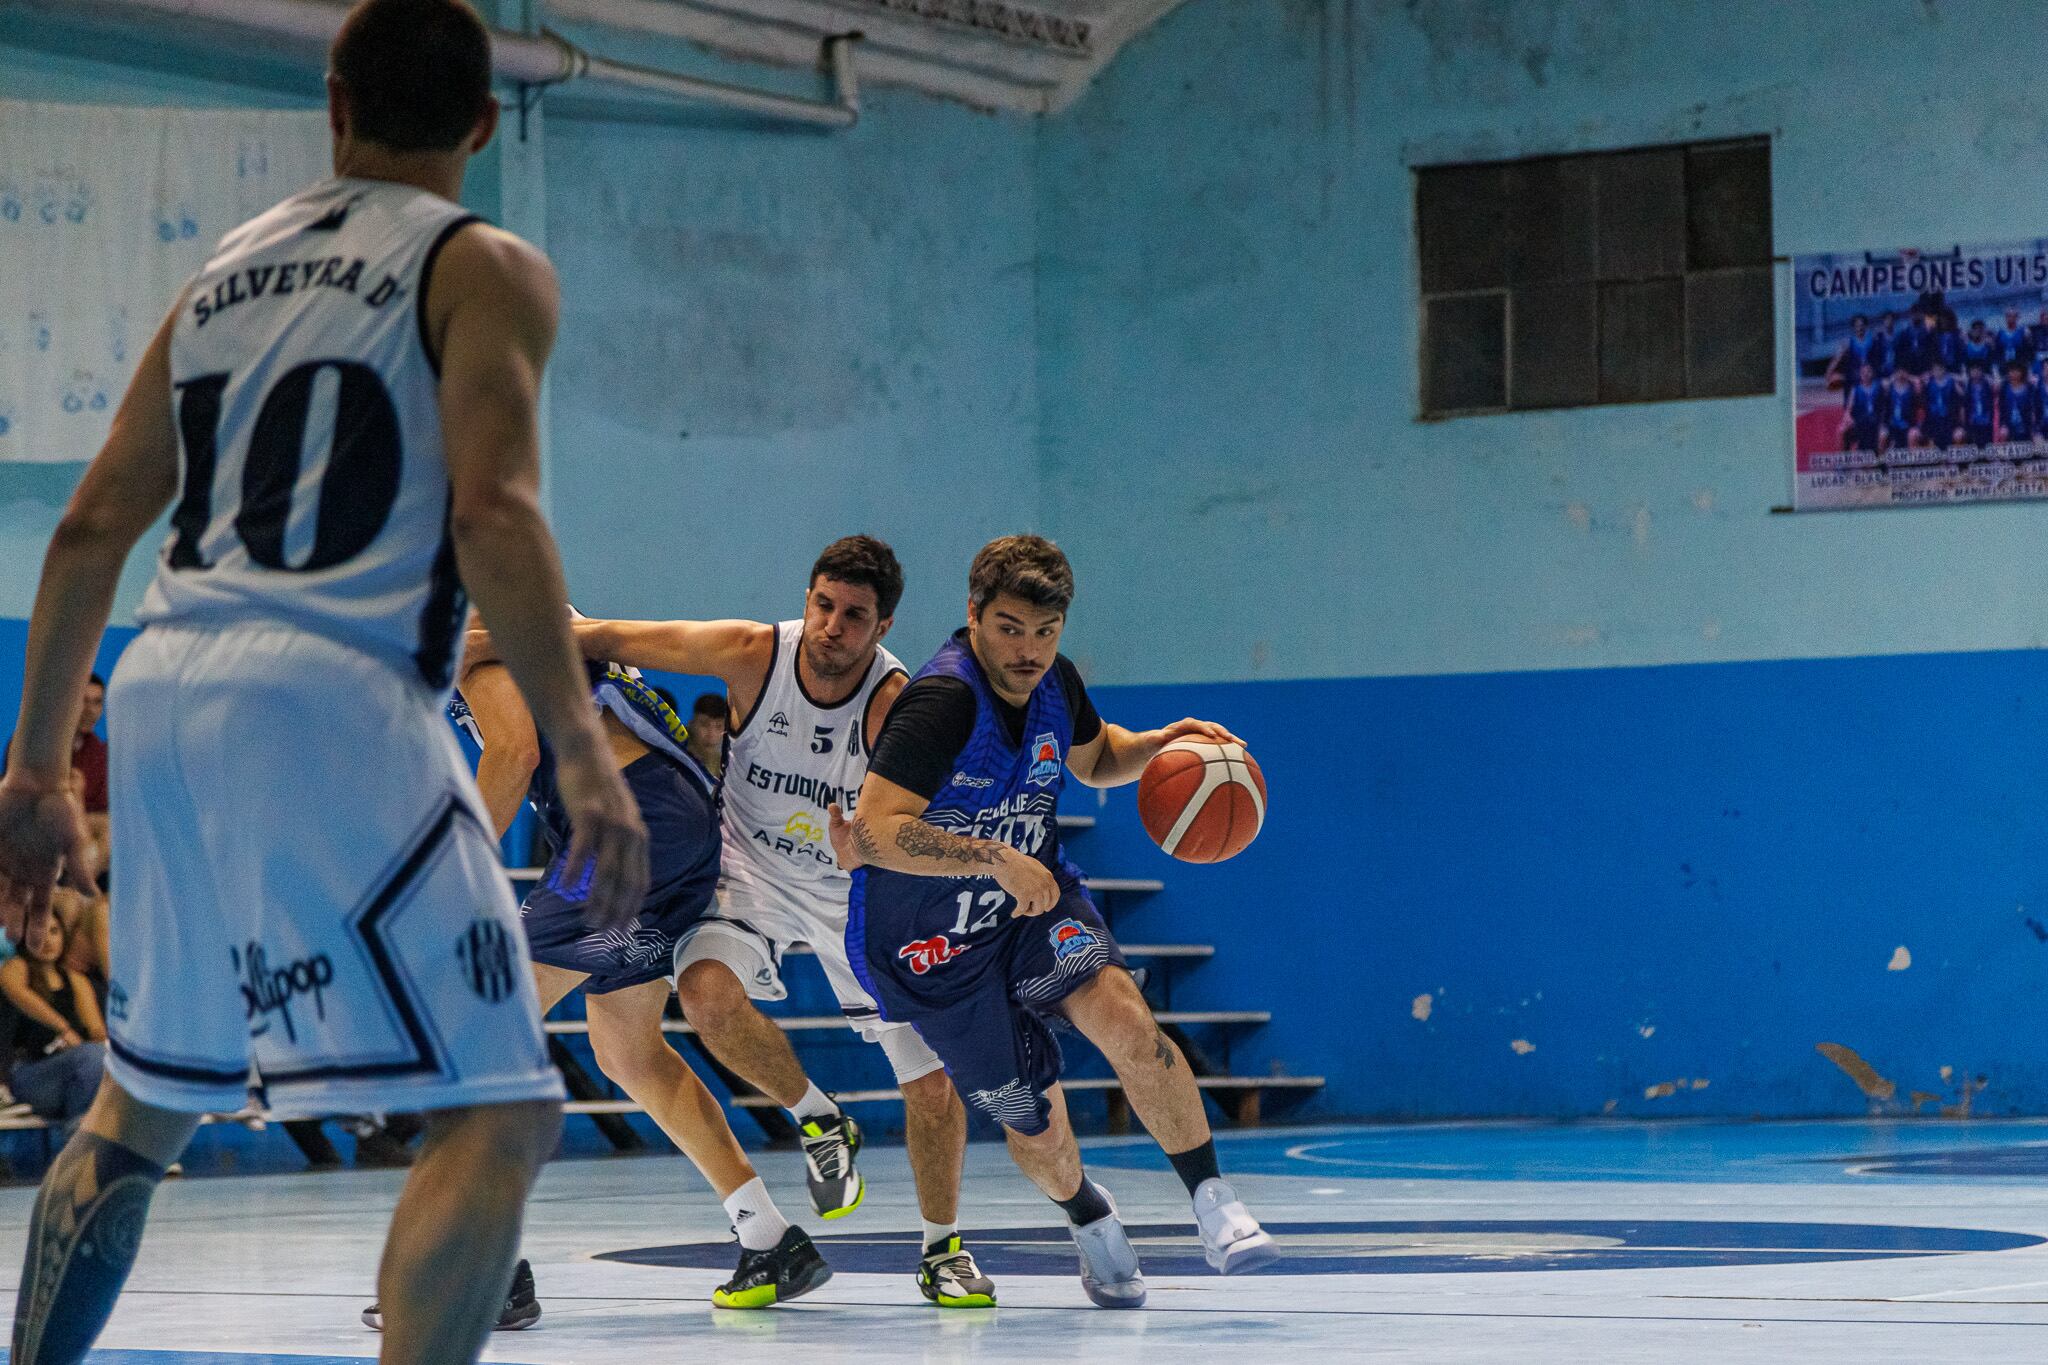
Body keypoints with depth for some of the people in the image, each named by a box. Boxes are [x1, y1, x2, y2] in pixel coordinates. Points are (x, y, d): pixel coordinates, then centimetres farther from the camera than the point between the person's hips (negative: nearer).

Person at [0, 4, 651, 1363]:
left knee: (141, 1107, 24)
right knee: (500, 1115, -6)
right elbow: (495, 515, -13)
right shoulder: (483, 269, 3)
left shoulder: (227, 270, 21)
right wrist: (585, 756, -15)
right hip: (326, 701, -7)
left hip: (162, 695, 7)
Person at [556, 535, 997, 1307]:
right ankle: (817, 1121, -2)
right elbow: (609, 640, -15)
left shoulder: (896, 705, -25)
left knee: (934, 1084, -3)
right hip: (753, 873, 1)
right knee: (708, 992, -31)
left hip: (860, 892, -1)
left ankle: (943, 1249, 24)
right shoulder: (753, 655, -20)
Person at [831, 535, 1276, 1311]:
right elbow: (872, 832, -36)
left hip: (1033, 901, 4)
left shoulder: (1054, 683, -4)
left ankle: (1212, 1201, -16)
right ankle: (1089, 1219, 39)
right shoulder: (942, 702, -28)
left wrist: (1163, 744, 0)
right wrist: (998, 860, -41)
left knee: (1123, 1016, -25)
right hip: (932, 945, -4)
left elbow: (1094, 759, 21)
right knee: (1035, 1124, 4)